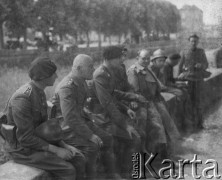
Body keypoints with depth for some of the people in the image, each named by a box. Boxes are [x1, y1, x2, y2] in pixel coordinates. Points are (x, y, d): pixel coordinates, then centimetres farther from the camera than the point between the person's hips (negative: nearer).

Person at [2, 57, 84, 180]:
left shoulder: (39, 93, 4)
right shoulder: (23, 99, -28)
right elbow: (26, 138, -25)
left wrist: (64, 145, 0)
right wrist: (56, 150, -20)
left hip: (38, 143, 9)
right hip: (25, 150, -9)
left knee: (78, 162, -2)